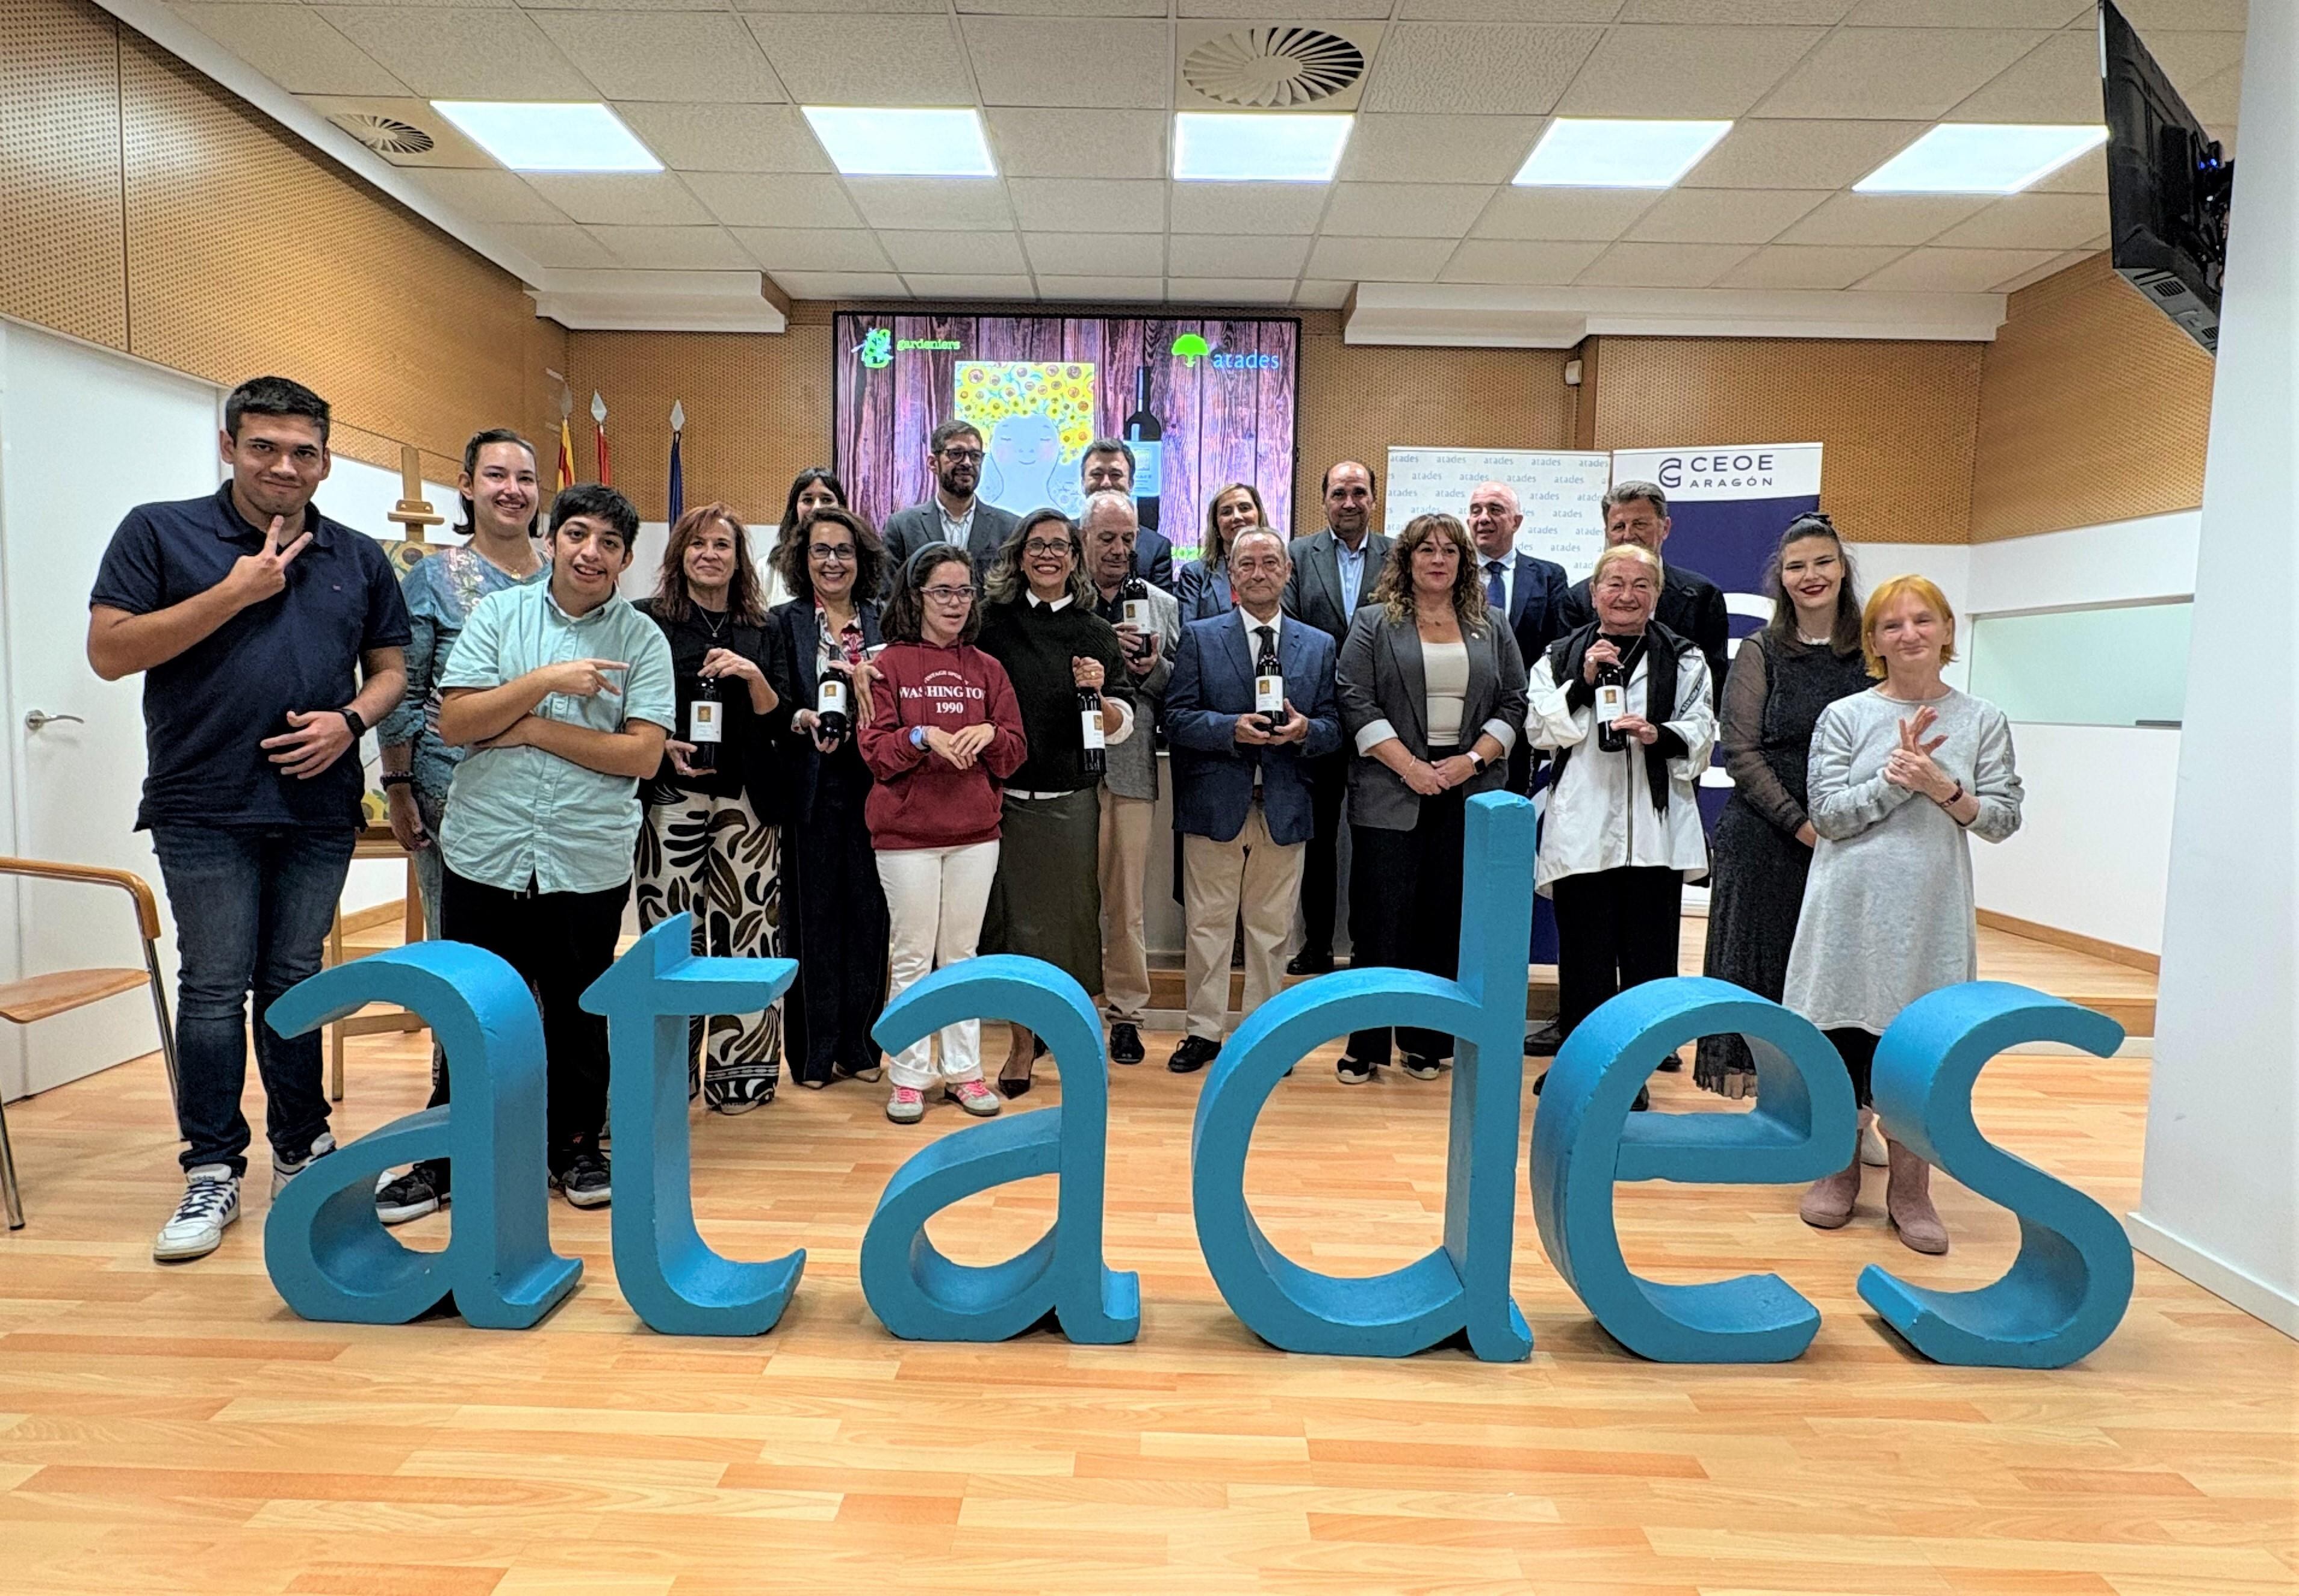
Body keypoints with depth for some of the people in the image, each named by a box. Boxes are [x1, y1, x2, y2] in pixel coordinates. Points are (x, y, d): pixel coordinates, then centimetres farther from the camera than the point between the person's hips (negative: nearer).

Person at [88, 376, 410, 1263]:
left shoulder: (359, 558, 10)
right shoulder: (161, 533, 1)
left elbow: (390, 668, 13)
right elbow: (109, 651, -6)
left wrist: (350, 719, -8)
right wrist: (234, 592, -13)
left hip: (320, 807, 3)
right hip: (205, 808, -2)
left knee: (294, 983, 11)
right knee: (213, 989, 2)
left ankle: (302, 1153, 23)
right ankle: (212, 1173, 14)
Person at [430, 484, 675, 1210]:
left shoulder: (643, 638, 1)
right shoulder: (497, 614, 5)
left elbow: (643, 755, -9)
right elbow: (454, 723, -4)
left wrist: (533, 729, -11)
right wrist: (546, 679, -14)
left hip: (588, 864, -1)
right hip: (484, 854, 1)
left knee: (579, 1013, 13)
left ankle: (576, 1144, 30)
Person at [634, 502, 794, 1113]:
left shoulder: (765, 633, 13)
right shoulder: (648, 621, 8)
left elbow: (778, 720, 7)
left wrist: (753, 676, -11)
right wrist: (662, 746, -11)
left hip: (746, 799, 2)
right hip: (672, 795, -1)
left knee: (744, 928, 1)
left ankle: (738, 1072, 10)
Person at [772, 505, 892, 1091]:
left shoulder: (883, 623, 11)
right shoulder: (784, 622, 4)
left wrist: (871, 689, -8)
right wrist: (802, 720, -18)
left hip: (869, 785, 2)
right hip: (808, 788, -2)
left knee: (868, 911, 4)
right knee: (812, 913, 3)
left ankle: (859, 1043, 17)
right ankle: (813, 1050, 14)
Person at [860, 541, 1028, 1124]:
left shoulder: (987, 670, 9)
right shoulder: (888, 664, 0)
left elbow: (1014, 752, 7)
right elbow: (876, 749, -5)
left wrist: (988, 734, -14)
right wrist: (924, 736, -22)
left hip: (975, 833, 3)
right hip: (906, 833, -3)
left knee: (962, 953, 10)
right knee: (912, 955, 4)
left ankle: (963, 1070, 20)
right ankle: (910, 1075, 15)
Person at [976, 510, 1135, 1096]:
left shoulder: (1097, 634, 7)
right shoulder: (992, 622, 5)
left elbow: (1121, 728, 5)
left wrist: (1098, 694, -14)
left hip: (1071, 800, 0)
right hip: (1003, 796, 0)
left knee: (1069, 915, 5)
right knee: (1011, 918, 5)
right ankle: (1022, 1042, 19)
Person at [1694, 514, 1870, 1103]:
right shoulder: (1760, 652, 1)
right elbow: (1741, 752, -4)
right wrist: (1801, 823, -11)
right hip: (1766, 839, -1)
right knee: (1761, 966, 3)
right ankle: (1764, 1082, 12)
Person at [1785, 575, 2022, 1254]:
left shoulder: (1982, 721, 6)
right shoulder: (1844, 717, 2)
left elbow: (2002, 819, 2)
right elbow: (1828, 816, -5)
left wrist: (1943, 788, -14)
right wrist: (1895, 781, -16)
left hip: (1932, 915, 1)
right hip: (1850, 910, 0)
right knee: (1841, 1038, 6)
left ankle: (1910, 1189, 20)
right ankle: (1839, 1170, 24)